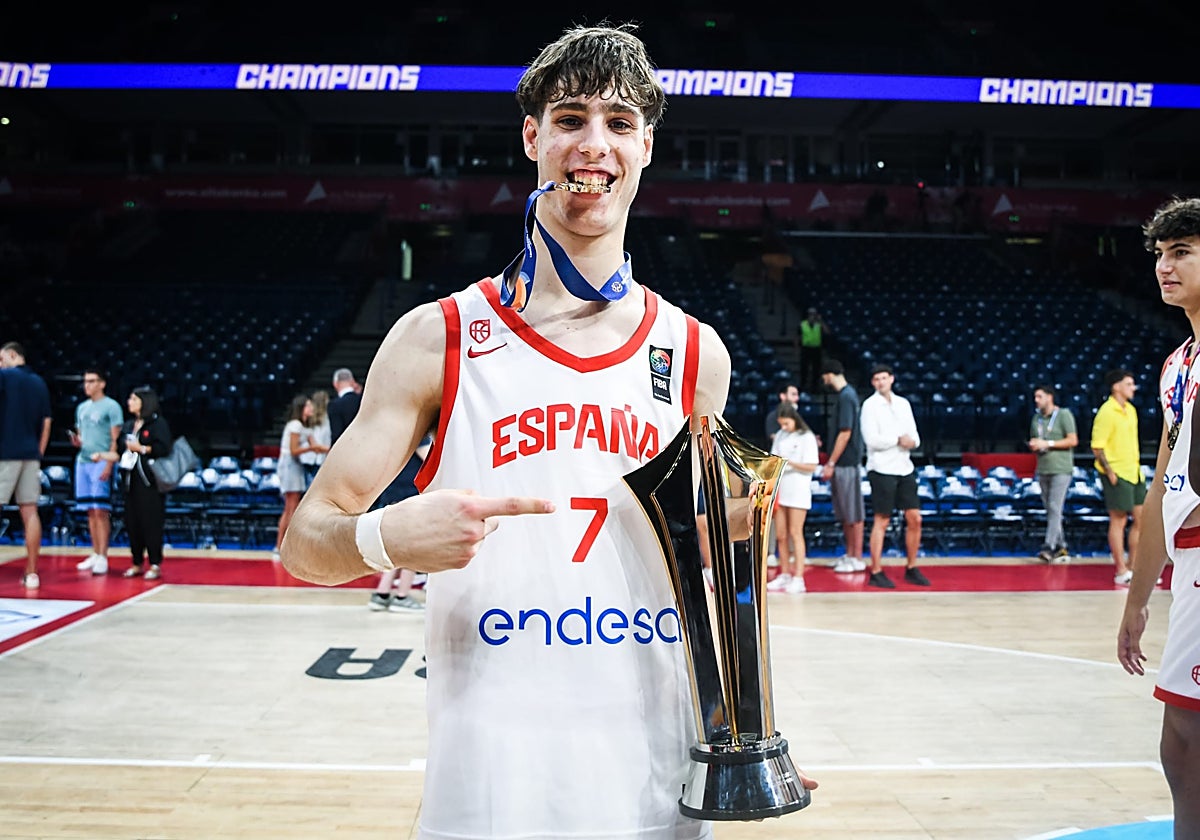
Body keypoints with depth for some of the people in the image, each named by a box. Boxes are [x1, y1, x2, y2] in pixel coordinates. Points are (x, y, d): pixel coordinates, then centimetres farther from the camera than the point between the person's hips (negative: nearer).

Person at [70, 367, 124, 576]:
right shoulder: (82, 407, 17)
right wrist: (76, 441, 2)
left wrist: (109, 464, -17)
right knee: (91, 511, 9)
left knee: (100, 511, -9)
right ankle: (95, 555, 15)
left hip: (101, 463, -7)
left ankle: (103, 558, -8)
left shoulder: (111, 406, -4)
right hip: (83, 461, 7)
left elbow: (116, 439, -9)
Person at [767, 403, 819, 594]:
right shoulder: (780, 436, 12)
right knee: (780, 535, 7)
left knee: (795, 533, -6)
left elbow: (812, 466, -9)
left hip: (798, 491, -5)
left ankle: (798, 578, -4)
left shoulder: (806, 437, -5)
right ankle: (785, 575, 16)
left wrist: (790, 462, -18)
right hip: (780, 489, 6)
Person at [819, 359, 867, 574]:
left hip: (847, 463, -10)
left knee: (854, 512, -2)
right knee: (845, 512, 16)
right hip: (844, 462, 10)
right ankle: (849, 554, 25)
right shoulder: (849, 393, 13)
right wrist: (831, 463, 20)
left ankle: (857, 559, 5)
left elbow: (845, 433, -20)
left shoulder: (846, 397, -16)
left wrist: (830, 464, -16)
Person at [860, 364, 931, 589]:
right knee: (881, 521, -3)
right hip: (882, 469, -6)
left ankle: (911, 568, 17)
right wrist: (899, 440, -10)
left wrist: (911, 441, -11)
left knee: (914, 518, 5)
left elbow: (914, 436, 11)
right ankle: (876, 573, 4)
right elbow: (872, 440, -13)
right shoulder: (870, 405, -4)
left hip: (905, 467, 6)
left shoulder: (903, 403, 13)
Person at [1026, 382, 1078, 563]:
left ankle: (1049, 547, -16)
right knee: (1050, 509, 8)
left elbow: (1073, 440, -10)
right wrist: (1033, 445, 0)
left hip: (1061, 469, -7)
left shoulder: (1063, 415, -4)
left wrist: (1048, 443, -14)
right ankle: (1061, 547, 16)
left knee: (1055, 508, -12)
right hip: (1043, 470, 7)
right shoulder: (1036, 418, 15)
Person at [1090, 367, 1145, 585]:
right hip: (1117, 474, -9)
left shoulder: (1131, 409, 13)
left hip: (1134, 473, 9)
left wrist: (1137, 465, 17)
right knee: (1119, 521, -2)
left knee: (1140, 520, 10)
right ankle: (1121, 573, 4)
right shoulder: (1106, 412, -14)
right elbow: (1097, 446, -17)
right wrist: (1109, 471, -20)